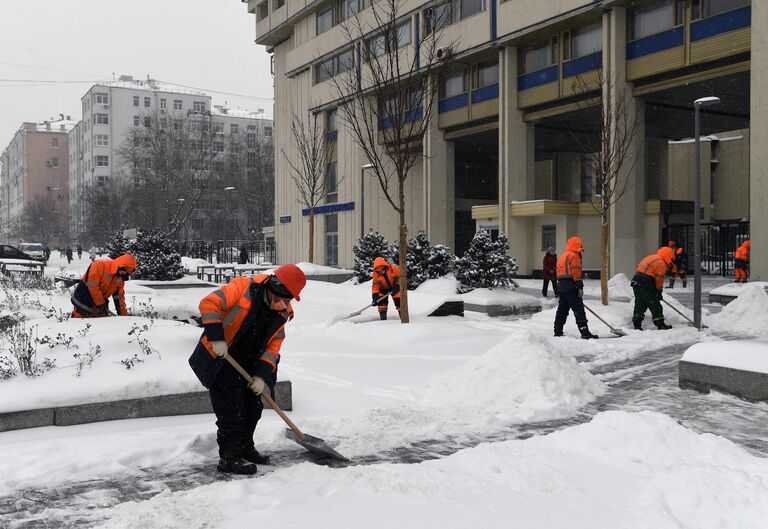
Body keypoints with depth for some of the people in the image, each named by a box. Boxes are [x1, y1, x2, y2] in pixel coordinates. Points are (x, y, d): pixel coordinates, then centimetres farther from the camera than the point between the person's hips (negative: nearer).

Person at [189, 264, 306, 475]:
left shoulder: (281, 313, 2)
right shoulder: (243, 287, -19)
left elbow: (273, 346, 3)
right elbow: (209, 303, -25)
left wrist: (262, 375, -8)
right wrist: (216, 338, -29)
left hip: (247, 364, 8)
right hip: (219, 358, -8)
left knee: (252, 407, 15)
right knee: (231, 409, -6)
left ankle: (245, 448, 35)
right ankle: (229, 458, 7)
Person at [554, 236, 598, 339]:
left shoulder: (561, 257, 23)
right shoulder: (574, 256, -6)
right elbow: (576, 273, -15)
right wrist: (580, 287, -17)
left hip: (561, 286, 9)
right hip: (571, 288, -9)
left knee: (562, 310, 13)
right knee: (579, 310, -9)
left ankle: (558, 332, 15)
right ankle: (585, 333, -11)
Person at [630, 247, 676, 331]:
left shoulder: (650, 258, 21)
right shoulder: (661, 263, -7)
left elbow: (638, 266, 22)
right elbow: (659, 279, -12)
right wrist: (659, 290, 2)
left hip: (636, 281, 9)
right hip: (646, 286, -9)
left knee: (639, 305, 13)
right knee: (655, 306, 2)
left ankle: (637, 325, 12)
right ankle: (660, 325, 8)